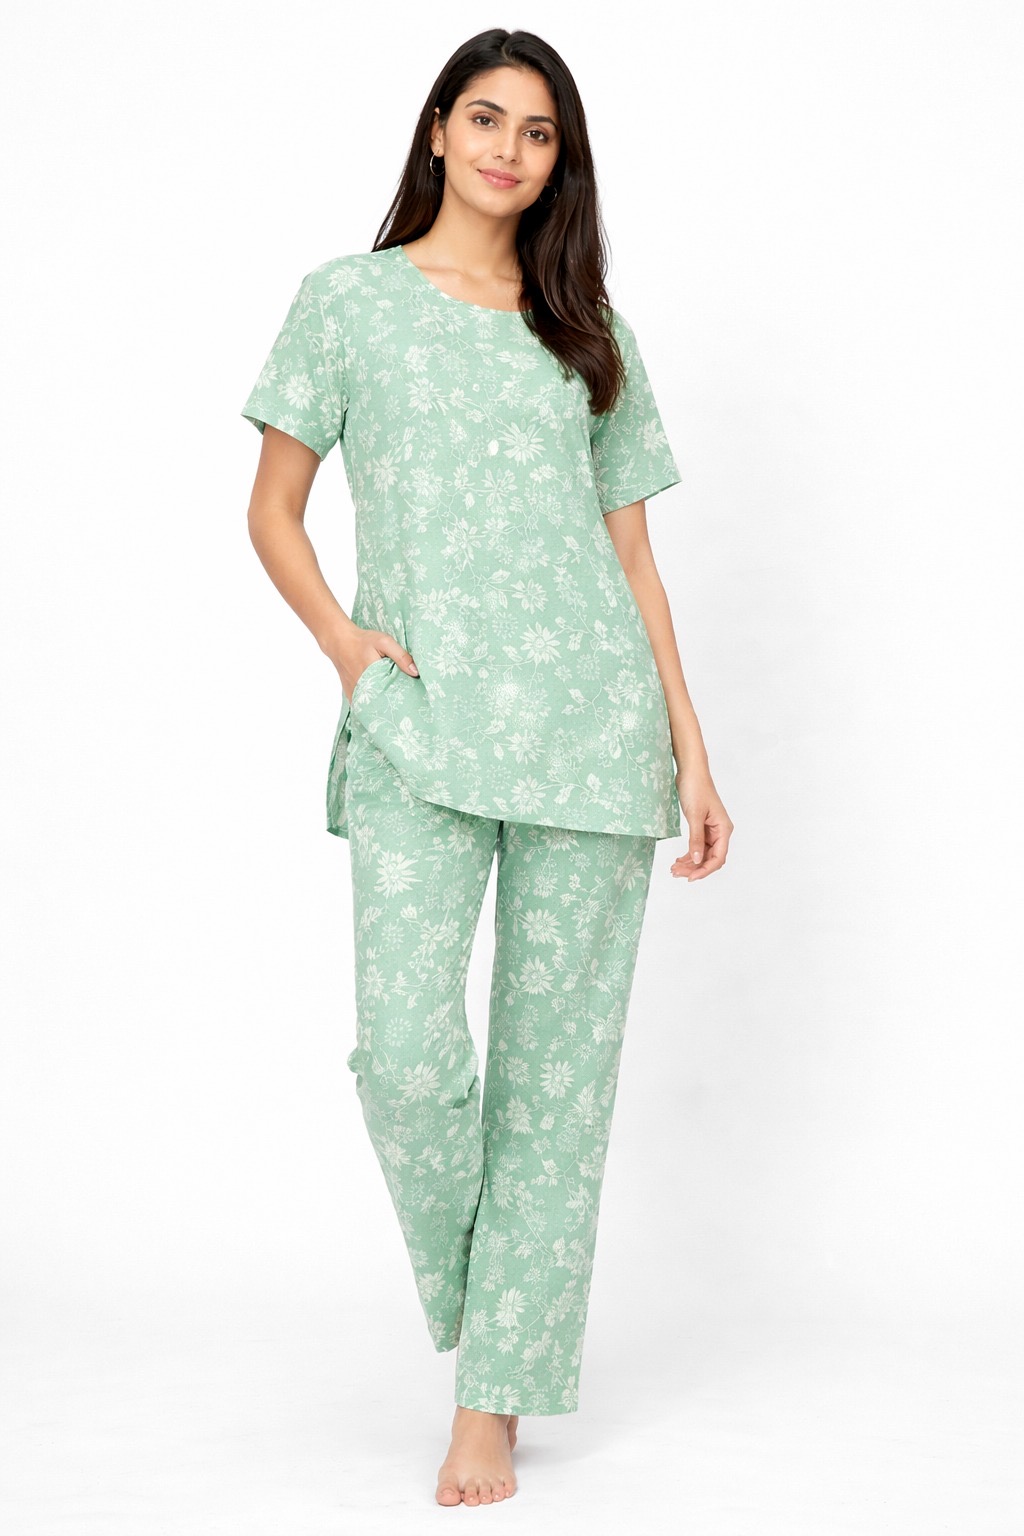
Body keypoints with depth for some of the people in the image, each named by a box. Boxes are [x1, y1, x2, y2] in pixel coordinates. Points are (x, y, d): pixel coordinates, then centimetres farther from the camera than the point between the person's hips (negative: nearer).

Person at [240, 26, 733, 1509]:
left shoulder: (587, 334, 16)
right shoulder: (349, 300, 11)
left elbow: (634, 556, 15)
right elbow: (273, 511, 12)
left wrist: (691, 754, 8)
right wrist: (338, 634, -8)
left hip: (590, 722, 2)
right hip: (420, 724, -2)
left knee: (558, 1061, 0)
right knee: (407, 1047, -16)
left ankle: (493, 1403, 12)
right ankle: (463, 1277, 16)